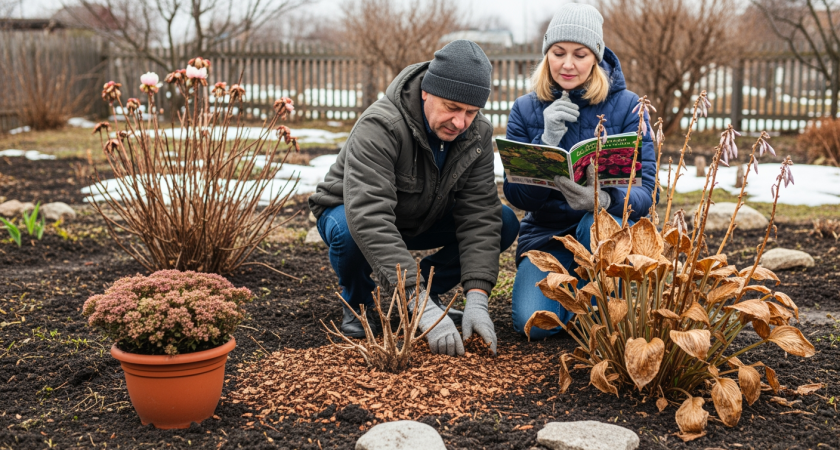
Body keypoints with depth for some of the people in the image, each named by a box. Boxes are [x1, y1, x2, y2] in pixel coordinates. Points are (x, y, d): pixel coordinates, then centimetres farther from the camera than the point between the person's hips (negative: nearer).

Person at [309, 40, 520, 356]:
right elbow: (369, 219, -46)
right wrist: (421, 306, -52)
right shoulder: (379, 127, -36)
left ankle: (428, 285, 4)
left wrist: (477, 300, -34)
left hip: (424, 219, 5)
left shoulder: (478, 134, -17)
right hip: (351, 212, -4)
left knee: (505, 223, -15)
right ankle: (358, 303, -6)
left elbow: (478, 216, -20)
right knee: (349, 232, -40)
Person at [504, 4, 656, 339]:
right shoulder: (525, 109, -1)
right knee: (533, 323, -24)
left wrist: (603, 199, -37)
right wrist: (547, 141, -24)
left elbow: (646, 189, -14)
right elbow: (516, 195, -8)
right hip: (546, 233, 1)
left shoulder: (626, 106, -6)